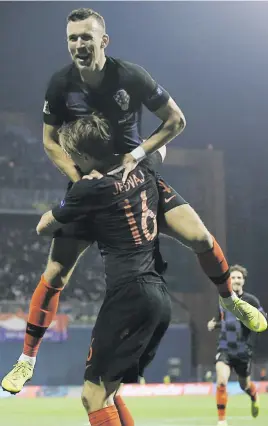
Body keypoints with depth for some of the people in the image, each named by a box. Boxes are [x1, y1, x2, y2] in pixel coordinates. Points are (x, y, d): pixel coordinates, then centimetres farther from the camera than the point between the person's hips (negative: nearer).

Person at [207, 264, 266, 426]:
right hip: (225, 348, 1)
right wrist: (214, 324, 1)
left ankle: (254, 397, 55)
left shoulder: (251, 300, -9)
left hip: (244, 350, -1)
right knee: (222, 381, -21)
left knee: (244, 385, 16)